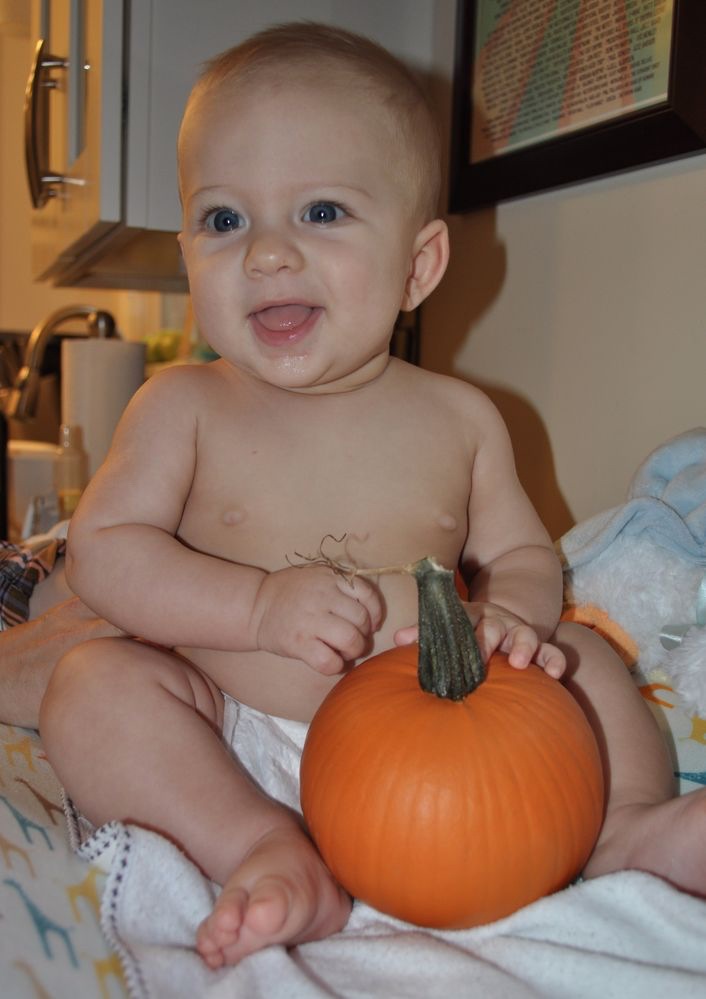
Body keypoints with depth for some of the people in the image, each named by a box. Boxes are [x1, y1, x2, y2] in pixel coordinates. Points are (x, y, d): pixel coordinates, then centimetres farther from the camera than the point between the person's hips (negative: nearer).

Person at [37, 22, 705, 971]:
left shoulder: (459, 418, -2)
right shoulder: (182, 406, -6)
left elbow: (523, 554, 6)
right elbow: (101, 551, -10)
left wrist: (508, 616, -19)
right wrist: (259, 607, -25)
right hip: (233, 744, -1)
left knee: (576, 651, -5)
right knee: (93, 681, -24)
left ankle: (628, 827, -6)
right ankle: (265, 848, -29)